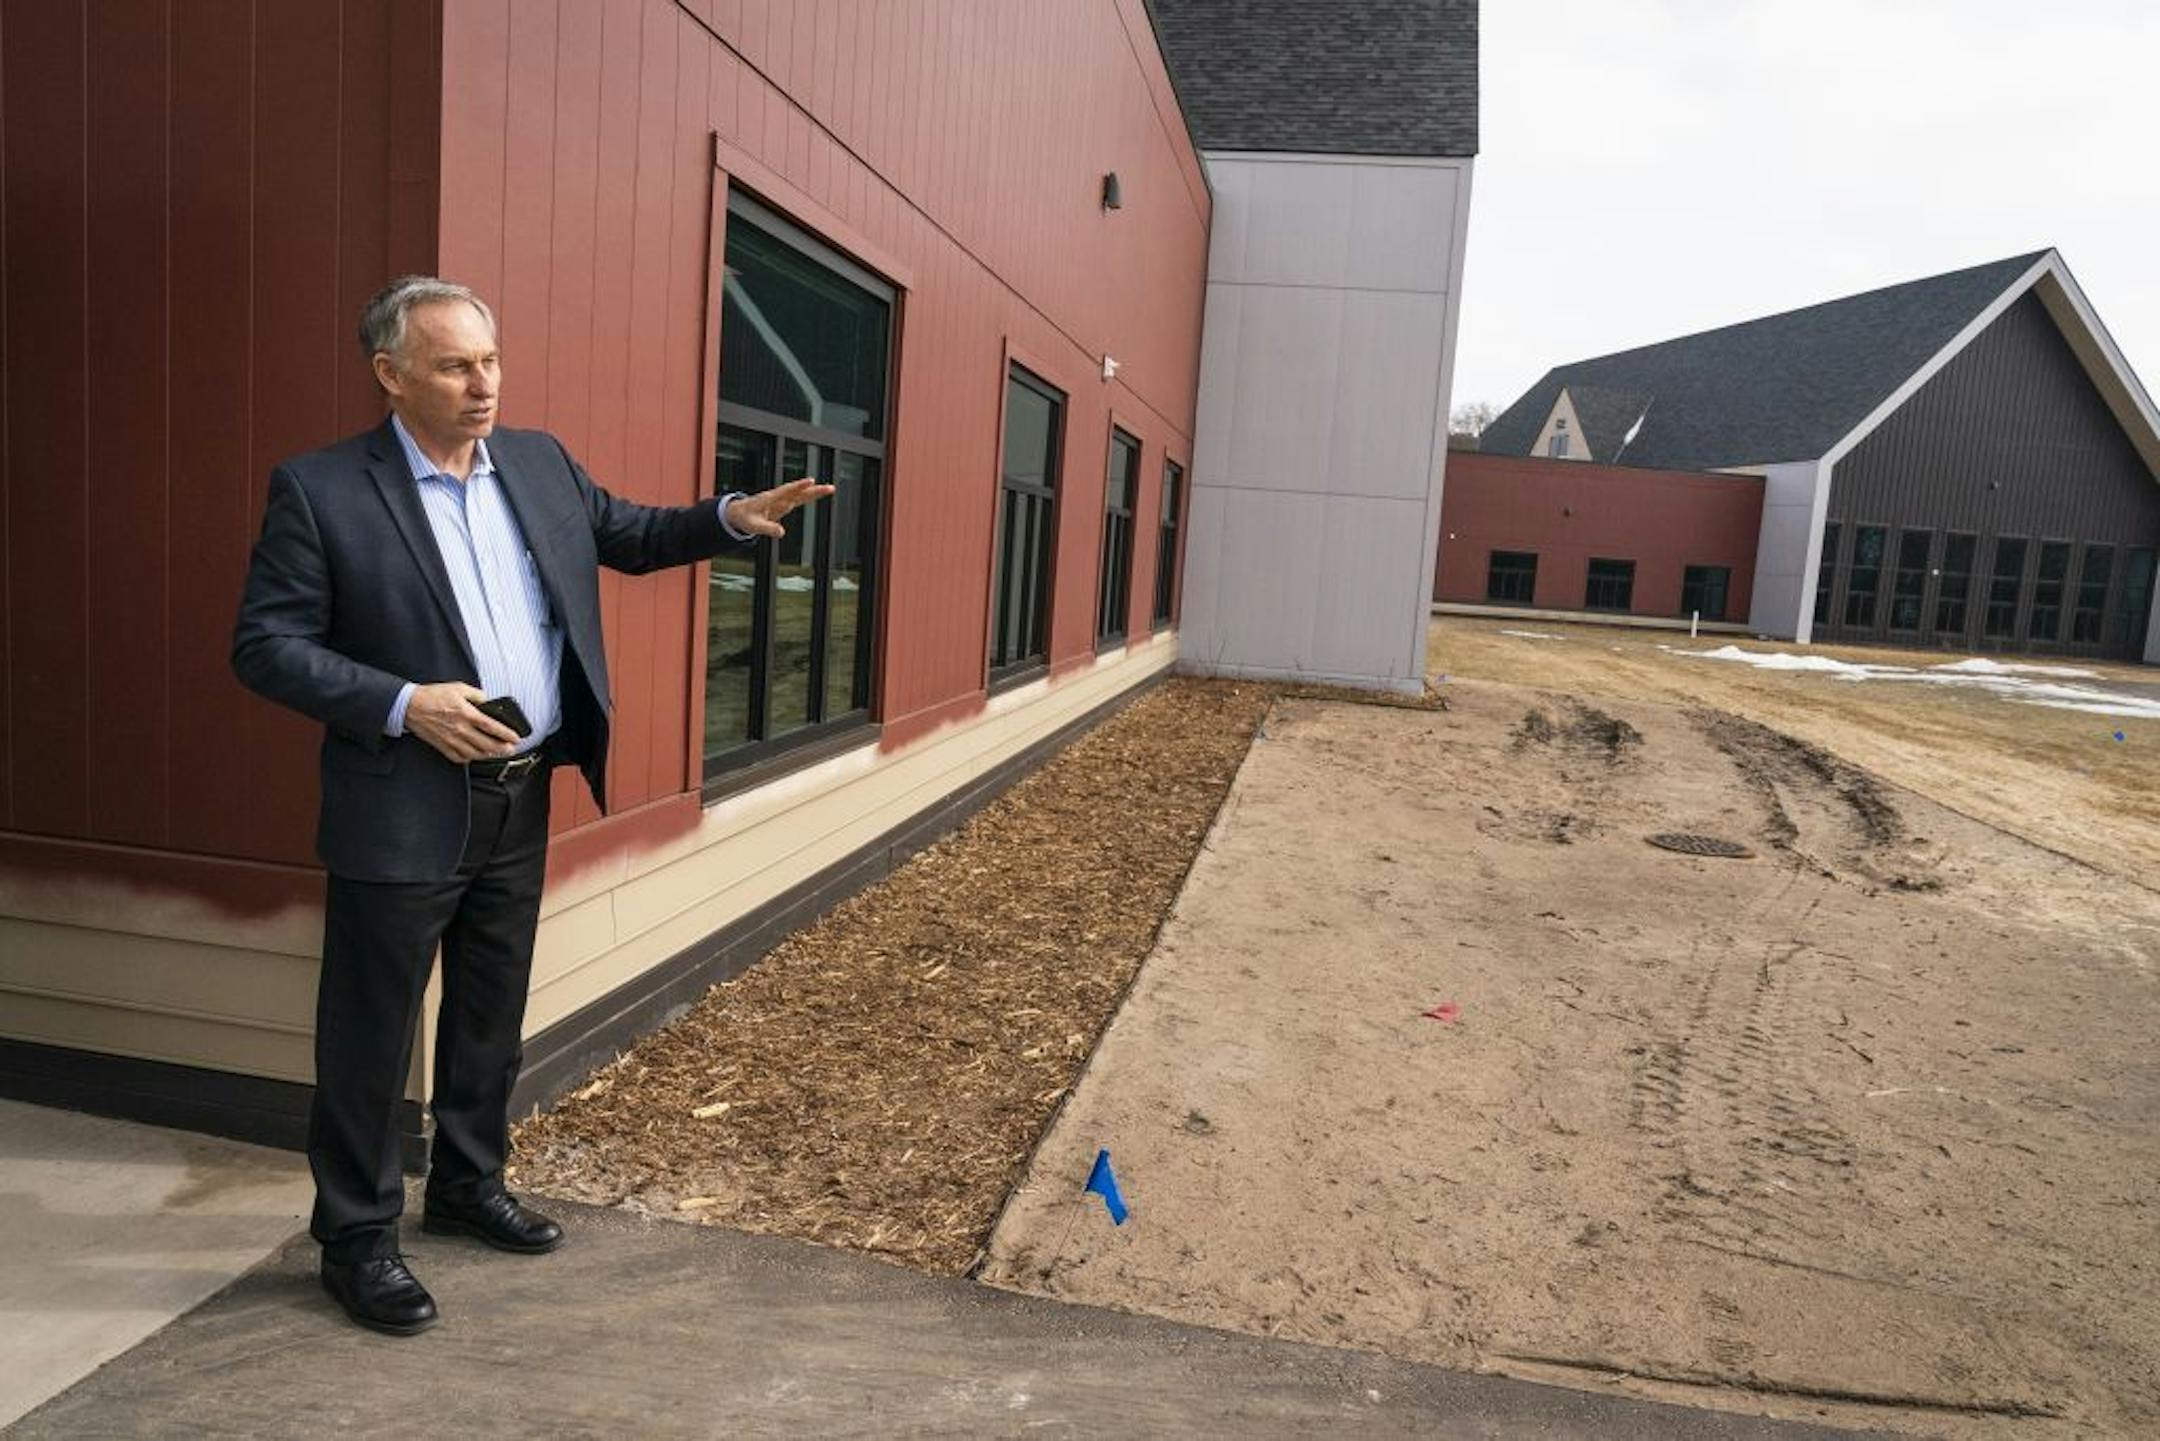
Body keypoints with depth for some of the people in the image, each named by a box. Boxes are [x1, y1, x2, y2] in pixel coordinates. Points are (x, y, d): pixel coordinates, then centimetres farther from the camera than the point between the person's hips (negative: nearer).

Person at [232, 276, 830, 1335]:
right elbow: (264, 646, -11)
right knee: (372, 1033, 8)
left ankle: (467, 1187, 38)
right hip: (402, 811, -5)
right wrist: (404, 705, -23)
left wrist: (731, 519, 2)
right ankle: (356, 1234, 26)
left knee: (493, 1016, 19)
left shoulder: (540, 463, 6)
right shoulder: (320, 490, -10)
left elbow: (627, 534, 18)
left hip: (522, 801, 6)